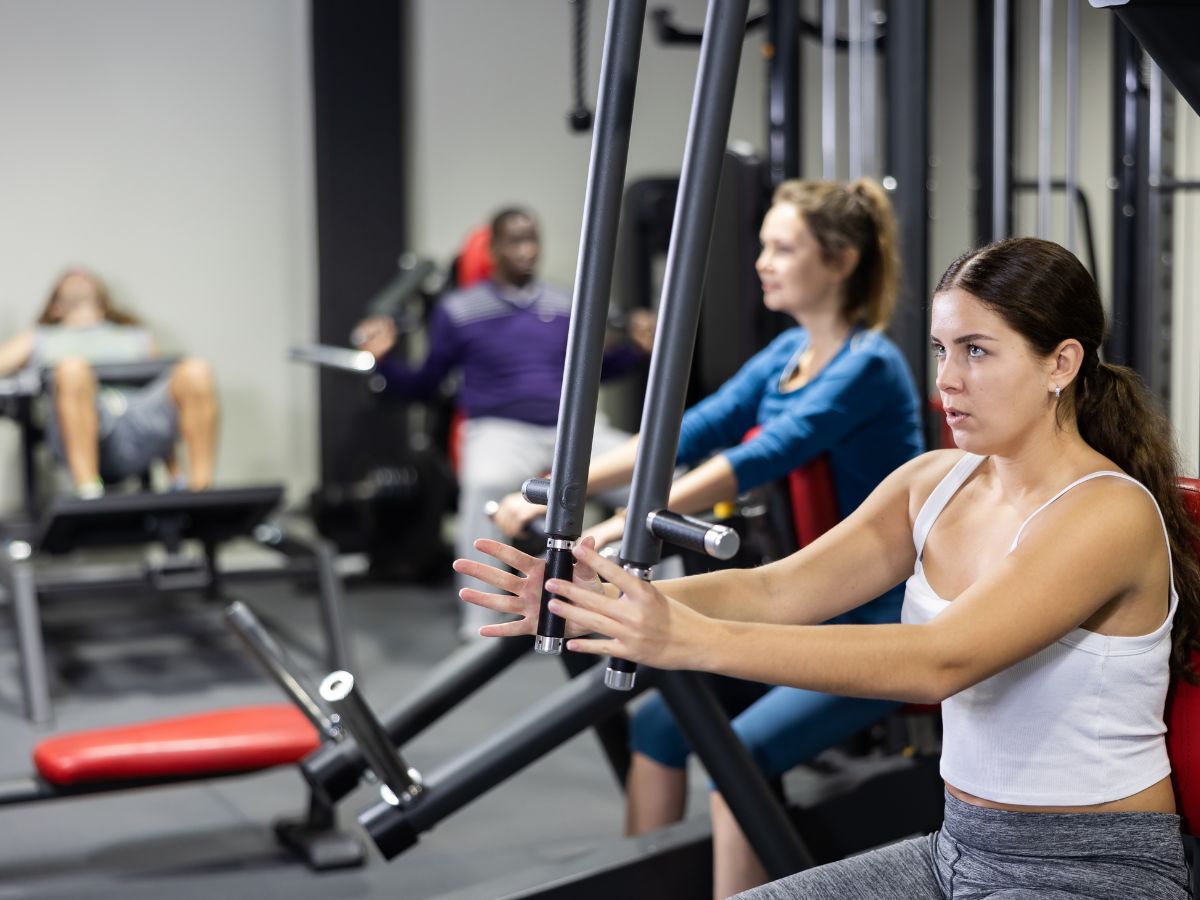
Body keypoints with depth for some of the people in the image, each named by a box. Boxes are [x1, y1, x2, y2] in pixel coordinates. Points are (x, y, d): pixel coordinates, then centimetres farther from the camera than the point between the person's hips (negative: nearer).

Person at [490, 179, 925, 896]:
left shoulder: (868, 367, -18)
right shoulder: (787, 355, 8)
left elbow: (757, 461, -30)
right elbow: (687, 434, 3)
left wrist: (621, 530, -38)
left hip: (880, 629, -8)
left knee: (739, 753, -24)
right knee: (659, 723, -1)